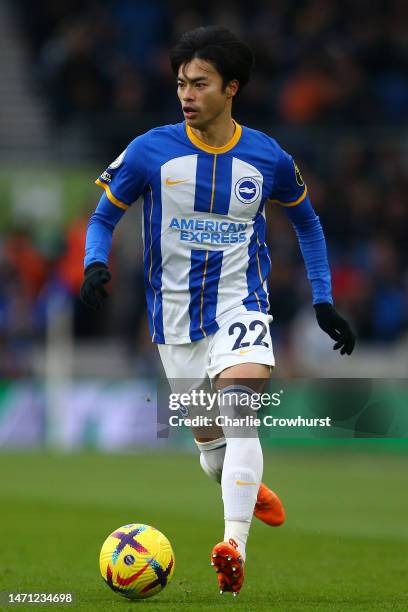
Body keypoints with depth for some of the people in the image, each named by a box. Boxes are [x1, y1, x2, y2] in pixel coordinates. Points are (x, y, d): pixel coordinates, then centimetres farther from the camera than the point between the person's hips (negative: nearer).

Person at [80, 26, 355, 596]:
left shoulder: (269, 158, -5)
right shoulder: (151, 151, -8)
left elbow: (306, 221, 13)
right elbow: (105, 214, 4)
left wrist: (324, 299, 9)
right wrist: (96, 265, -17)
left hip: (241, 307, -2)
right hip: (176, 315, 2)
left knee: (238, 410, -26)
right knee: (209, 441, 11)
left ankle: (235, 547, -36)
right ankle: (249, 489, 45)